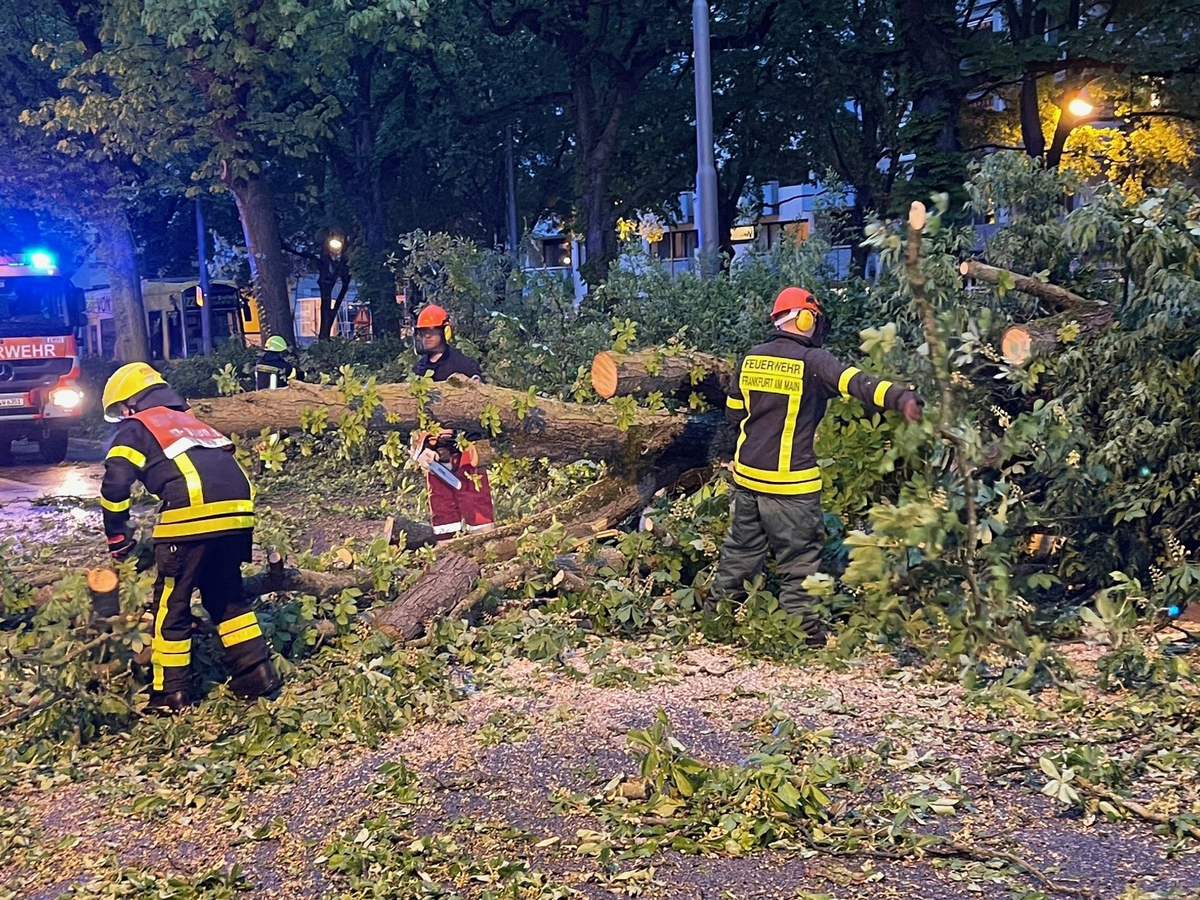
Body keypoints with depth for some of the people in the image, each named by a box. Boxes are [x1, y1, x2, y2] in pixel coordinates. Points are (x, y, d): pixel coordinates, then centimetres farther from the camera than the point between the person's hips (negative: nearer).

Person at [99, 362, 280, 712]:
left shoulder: (136, 427, 15)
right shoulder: (192, 422, 34)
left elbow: (115, 484, 1)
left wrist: (118, 537, 11)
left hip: (192, 514, -6)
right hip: (237, 511, 6)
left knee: (171, 605, 8)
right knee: (226, 595, 23)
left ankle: (170, 694, 12)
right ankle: (256, 673, 19)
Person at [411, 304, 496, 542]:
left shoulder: (464, 365, -4)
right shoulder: (419, 371, 15)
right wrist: (419, 447, 5)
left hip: (463, 447, -6)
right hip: (434, 452, 7)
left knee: (476, 504, -7)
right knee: (441, 509, 10)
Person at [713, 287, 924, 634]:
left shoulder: (751, 358, 5)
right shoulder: (813, 361, -12)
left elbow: (733, 414, 13)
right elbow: (857, 383, -29)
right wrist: (901, 398, -41)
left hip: (747, 475, 6)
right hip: (790, 482, -6)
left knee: (741, 548, 20)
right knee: (799, 558, 4)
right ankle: (802, 628, 7)